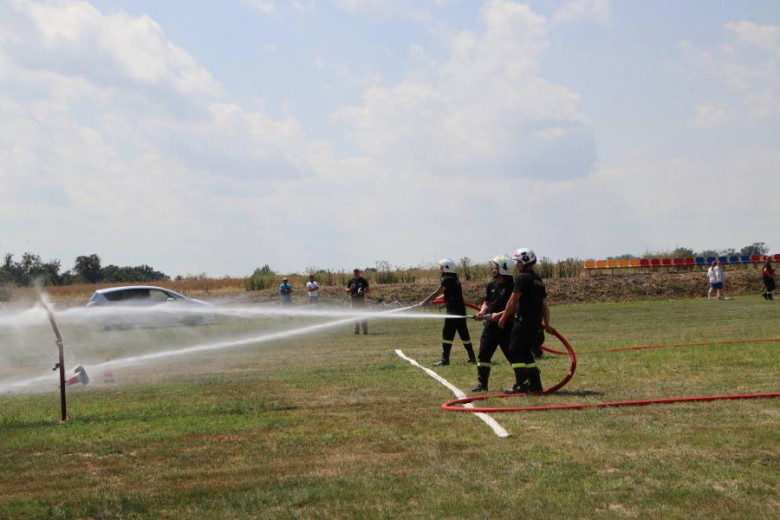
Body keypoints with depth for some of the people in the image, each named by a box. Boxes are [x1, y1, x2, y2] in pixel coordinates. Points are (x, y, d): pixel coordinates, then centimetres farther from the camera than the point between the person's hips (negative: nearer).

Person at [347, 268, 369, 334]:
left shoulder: (363, 280, 2)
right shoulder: (351, 281, 8)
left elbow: (367, 290, 4)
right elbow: (347, 292, 7)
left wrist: (363, 292, -16)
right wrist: (351, 288, -13)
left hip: (361, 299, -3)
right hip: (353, 299, 3)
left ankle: (365, 330, -4)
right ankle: (357, 330, 9)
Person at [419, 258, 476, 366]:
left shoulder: (448, 280, -12)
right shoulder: (454, 278, 15)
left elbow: (436, 293, -8)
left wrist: (425, 302, 2)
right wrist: (429, 300, 21)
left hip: (453, 311, -9)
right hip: (460, 310, 9)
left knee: (448, 334, -6)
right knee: (464, 334, 12)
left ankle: (445, 359, -8)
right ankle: (472, 357, 15)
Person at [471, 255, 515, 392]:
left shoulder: (511, 288, -14)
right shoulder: (491, 286, 11)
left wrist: (492, 316, -21)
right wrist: (482, 312, -3)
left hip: (505, 328, -7)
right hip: (491, 327, 7)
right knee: (483, 354, 5)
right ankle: (482, 383, 11)